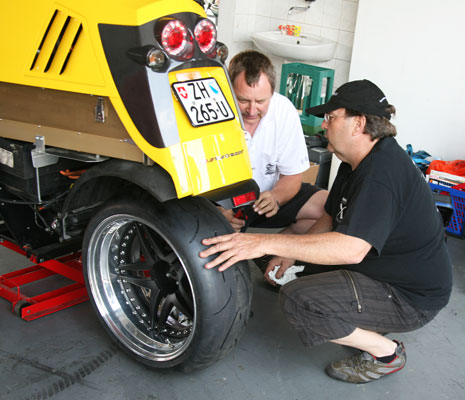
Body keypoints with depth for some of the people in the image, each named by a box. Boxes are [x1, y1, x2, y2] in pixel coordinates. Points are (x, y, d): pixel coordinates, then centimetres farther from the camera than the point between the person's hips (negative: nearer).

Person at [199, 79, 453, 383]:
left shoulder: (382, 174, -29)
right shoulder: (357, 163, 5)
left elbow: (351, 249, -39)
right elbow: (330, 220, 11)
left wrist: (266, 242, -40)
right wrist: (291, 253, -4)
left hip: (412, 298, -10)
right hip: (386, 269, 10)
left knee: (298, 299, -23)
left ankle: (386, 353, -4)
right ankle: (377, 323, 16)